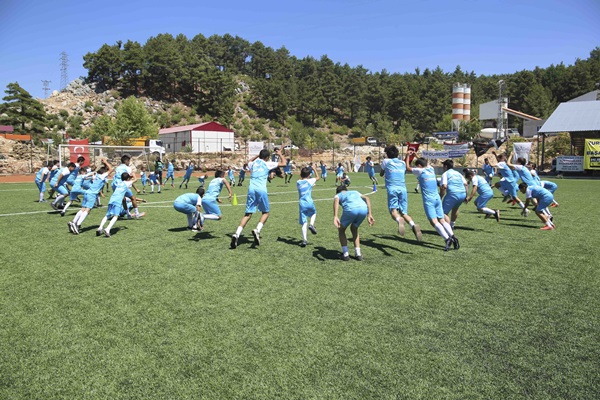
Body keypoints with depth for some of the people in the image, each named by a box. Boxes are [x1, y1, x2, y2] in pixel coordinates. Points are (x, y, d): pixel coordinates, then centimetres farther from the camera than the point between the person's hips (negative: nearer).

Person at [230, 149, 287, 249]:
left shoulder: (253, 163, 20)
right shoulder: (268, 164, 8)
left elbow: (249, 161, 47)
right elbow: (284, 163, 12)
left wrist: (258, 155, 49)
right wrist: (280, 154, 27)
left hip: (251, 189, 4)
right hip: (261, 189, -4)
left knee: (248, 213, 7)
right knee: (266, 212, 13)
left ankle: (237, 234, -9)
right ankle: (257, 230, -11)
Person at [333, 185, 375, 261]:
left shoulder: (338, 195, 31)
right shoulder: (355, 192, 41)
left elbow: (336, 201, 3)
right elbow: (366, 198, 21)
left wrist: (335, 217, -10)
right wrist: (369, 215, 14)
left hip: (350, 209, -3)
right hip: (364, 209, 4)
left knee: (341, 230, 23)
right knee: (354, 229, 30)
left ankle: (345, 254, 16)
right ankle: (358, 254, 22)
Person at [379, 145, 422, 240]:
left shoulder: (386, 161, 15)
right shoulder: (403, 163, 22)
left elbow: (381, 174, 28)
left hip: (392, 189, -3)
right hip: (403, 189, 3)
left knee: (393, 210, -11)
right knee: (404, 213, 4)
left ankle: (399, 220, -46)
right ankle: (413, 225, -24)